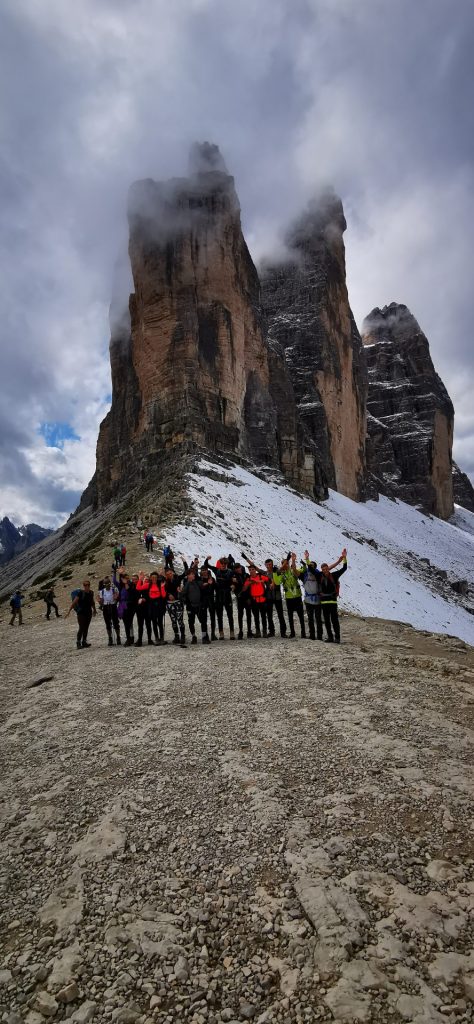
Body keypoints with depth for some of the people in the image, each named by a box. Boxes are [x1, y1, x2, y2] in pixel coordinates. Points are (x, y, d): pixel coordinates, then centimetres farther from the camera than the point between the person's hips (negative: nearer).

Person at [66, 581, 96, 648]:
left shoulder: (91, 593, 4)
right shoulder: (80, 593, -12)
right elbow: (74, 602, -14)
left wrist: (94, 610, 30)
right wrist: (69, 611, -18)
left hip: (89, 613, 5)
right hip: (81, 613, -5)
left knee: (86, 628, 9)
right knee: (81, 628, -9)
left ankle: (84, 642, 18)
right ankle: (78, 642, 0)